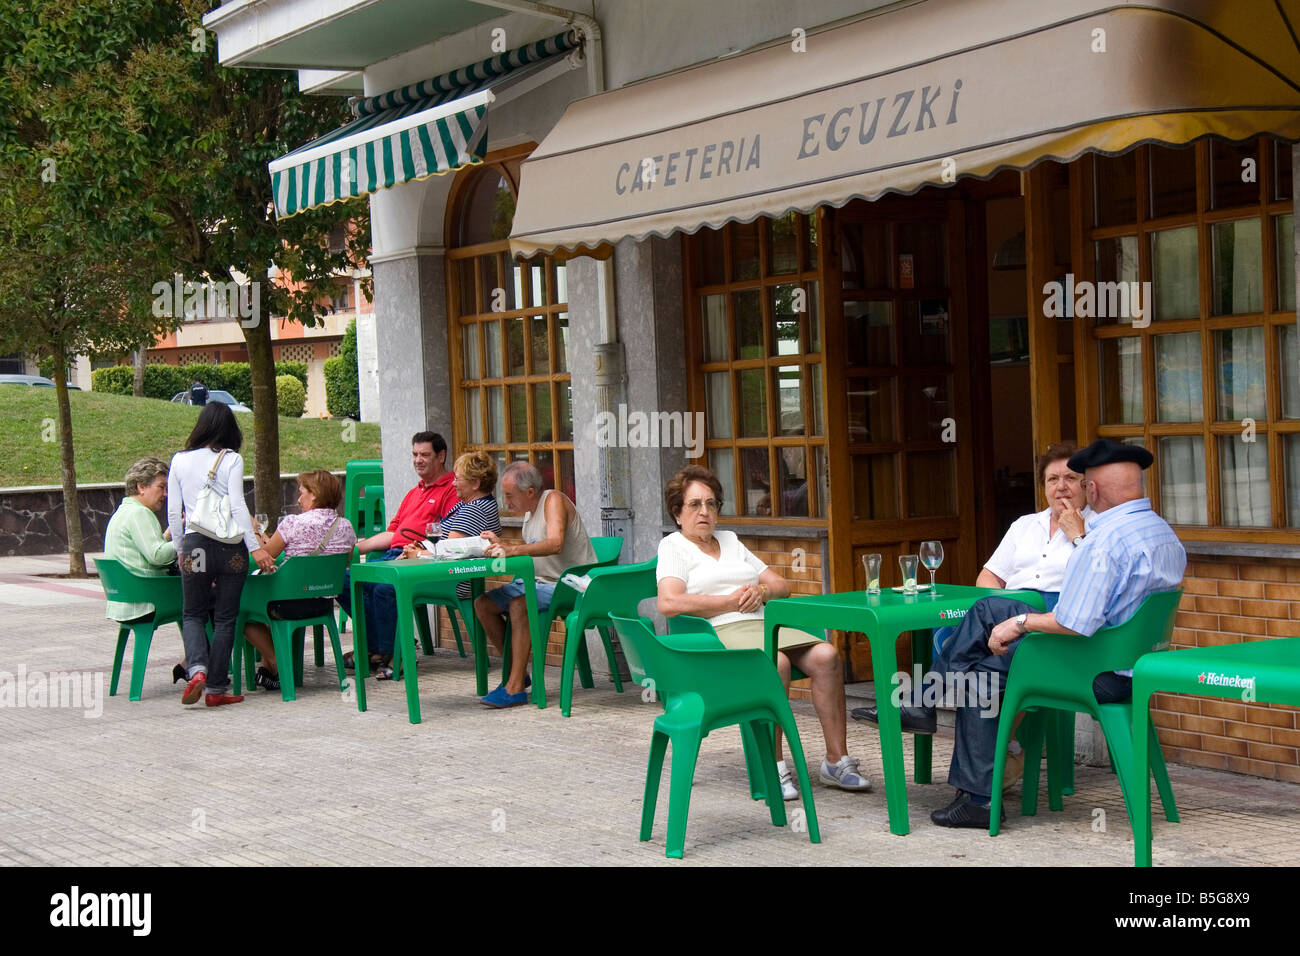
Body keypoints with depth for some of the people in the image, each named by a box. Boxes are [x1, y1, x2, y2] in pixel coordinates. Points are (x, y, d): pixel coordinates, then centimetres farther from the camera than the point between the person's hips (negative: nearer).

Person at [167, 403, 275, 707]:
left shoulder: (180, 461, 5)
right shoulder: (231, 460, -3)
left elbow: (173, 512, 7)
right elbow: (237, 507, -10)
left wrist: (180, 548, 18)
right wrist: (255, 548, -9)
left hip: (194, 544, 2)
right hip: (230, 546, -2)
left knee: (193, 614, 14)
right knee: (225, 617, 7)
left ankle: (197, 669, -11)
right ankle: (216, 688, 7)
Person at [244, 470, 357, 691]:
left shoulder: (293, 523, -15)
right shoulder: (346, 527, 2)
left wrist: (256, 534, 14)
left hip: (292, 604, -7)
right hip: (325, 604, 7)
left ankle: (277, 666, 16)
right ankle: (266, 668, 30)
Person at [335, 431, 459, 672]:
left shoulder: (452, 489, 1)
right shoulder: (413, 494, 31)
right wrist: (354, 547, 21)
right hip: (392, 556, 9)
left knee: (384, 588, -34)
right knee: (344, 579, -11)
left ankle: (387, 652, -15)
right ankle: (374, 645, -7)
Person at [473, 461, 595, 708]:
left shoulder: (554, 500, -14)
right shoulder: (531, 510, 14)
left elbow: (555, 544, -31)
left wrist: (512, 550, -38)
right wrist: (501, 545, 8)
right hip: (540, 583, 10)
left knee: (519, 605, -33)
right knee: (483, 604, 1)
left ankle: (515, 688, -31)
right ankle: (518, 672, 6)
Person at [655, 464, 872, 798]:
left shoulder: (731, 541, 28)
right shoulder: (674, 546, 10)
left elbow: (782, 585, 26)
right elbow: (669, 603, -9)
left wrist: (761, 590, 1)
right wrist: (731, 601, -7)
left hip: (767, 622, 6)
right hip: (721, 632, -6)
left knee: (827, 656, -21)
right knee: (776, 663, -36)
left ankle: (837, 761, -19)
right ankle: (774, 768, -32)